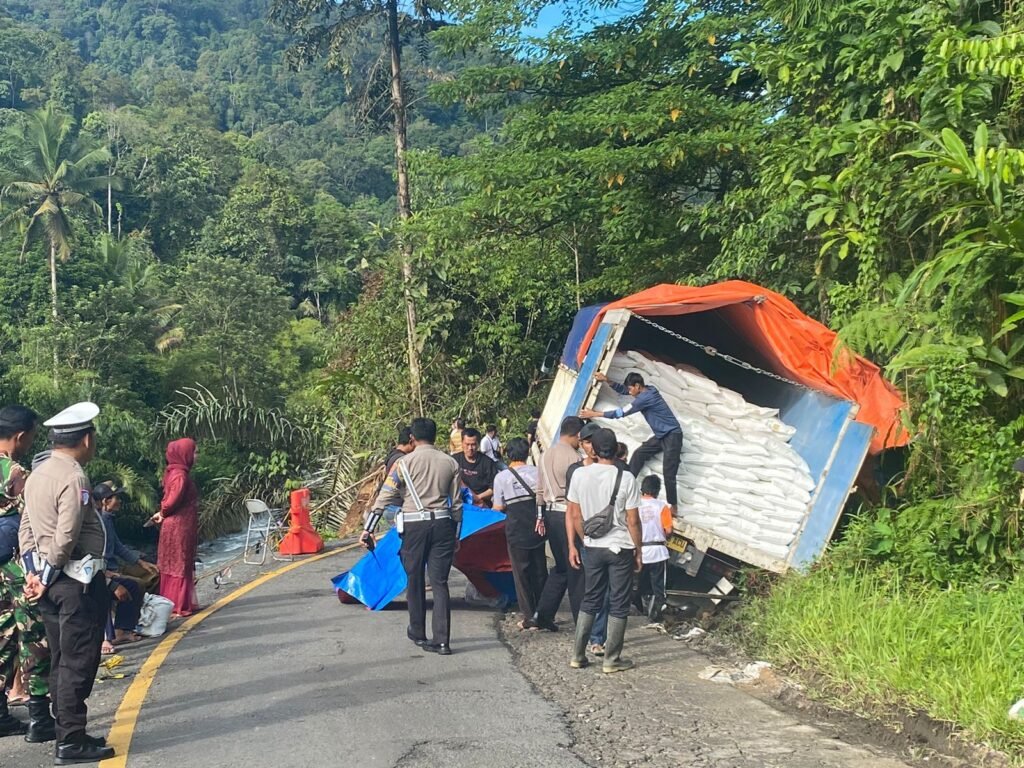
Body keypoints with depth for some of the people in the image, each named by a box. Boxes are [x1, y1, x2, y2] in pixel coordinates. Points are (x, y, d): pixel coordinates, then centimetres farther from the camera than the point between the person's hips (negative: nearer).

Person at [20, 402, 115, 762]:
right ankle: (71, 742, 3)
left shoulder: (38, 474, 11)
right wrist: (47, 579, -10)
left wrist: (33, 572, 10)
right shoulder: (74, 479, -18)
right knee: (78, 663, -2)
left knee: (61, 661, 15)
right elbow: (65, 539, -21)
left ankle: (66, 732, 24)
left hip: (49, 580, 9)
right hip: (78, 581, -9)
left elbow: (26, 529, 13)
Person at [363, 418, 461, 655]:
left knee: (415, 581, 14)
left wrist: (368, 529, -3)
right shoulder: (450, 462, 7)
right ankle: (442, 640, -3)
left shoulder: (404, 463, 0)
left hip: (414, 526, -2)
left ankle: (417, 633, 28)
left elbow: (385, 497, -4)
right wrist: (456, 535, 17)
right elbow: (456, 503, 9)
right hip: (442, 524, 2)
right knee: (440, 582, 4)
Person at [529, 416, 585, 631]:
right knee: (576, 570, 0)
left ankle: (542, 615, 13)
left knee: (561, 567, 16)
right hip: (568, 515, -8)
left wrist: (541, 517, 20)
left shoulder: (546, 455, 11)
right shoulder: (573, 457, -13)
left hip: (550, 514, 8)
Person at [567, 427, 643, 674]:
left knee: (590, 600, 16)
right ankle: (612, 659, 12)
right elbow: (633, 521, -10)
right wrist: (638, 551, 2)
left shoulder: (580, 475, -5)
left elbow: (573, 514, 0)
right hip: (621, 549, -3)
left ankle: (578, 655, 17)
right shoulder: (626, 479, -13)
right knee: (618, 604, 8)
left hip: (592, 548, 3)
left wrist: (572, 546, 11)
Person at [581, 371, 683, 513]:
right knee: (638, 454, 12)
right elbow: (622, 389, 15)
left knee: (668, 474, -11)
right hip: (661, 435, 10)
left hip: (672, 435, -10)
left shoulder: (646, 397, -24)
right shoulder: (646, 391, 5)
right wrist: (607, 380, -4)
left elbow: (622, 412, -21)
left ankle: (672, 507, -5)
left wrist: (595, 414, -17)